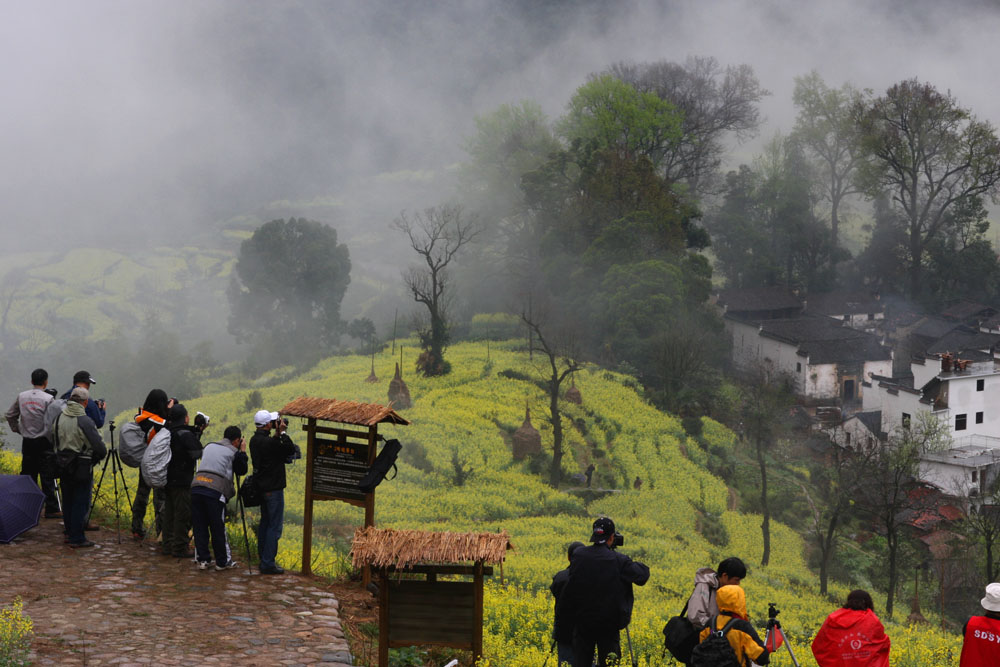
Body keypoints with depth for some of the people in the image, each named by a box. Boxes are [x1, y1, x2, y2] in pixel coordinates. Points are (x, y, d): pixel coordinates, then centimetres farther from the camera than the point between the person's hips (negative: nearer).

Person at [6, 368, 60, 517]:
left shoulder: (21, 397, 4)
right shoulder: (48, 399, -11)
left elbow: (10, 416, 11)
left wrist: (17, 429, 20)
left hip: (27, 442, 4)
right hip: (44, 442, -4)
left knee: (28, 475, 10)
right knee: (47, 477, -1)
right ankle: (51, 509, 0)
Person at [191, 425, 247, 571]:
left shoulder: (209, 446, 21)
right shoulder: (233, 452, 6)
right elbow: (242, 471, 14)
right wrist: (243, 452, 23)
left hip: (196, 486, 5)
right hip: (214, 491, -5)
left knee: (199, 526, 10)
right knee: (218, 527, 5)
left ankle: (202, 559, 16)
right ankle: (223, 561, 15)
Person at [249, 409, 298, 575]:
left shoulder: (255, 440, 5)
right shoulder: (268, 442, -23)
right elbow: (291, 450, -16)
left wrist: (277, 435, 8)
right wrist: (282, 433, -9)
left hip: (261, 488, 9)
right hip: (273, 489, -9)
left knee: (265, 522, 19)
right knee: (274, 527, -3)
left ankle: (263, 558, 26)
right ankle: (268, 564, -3)